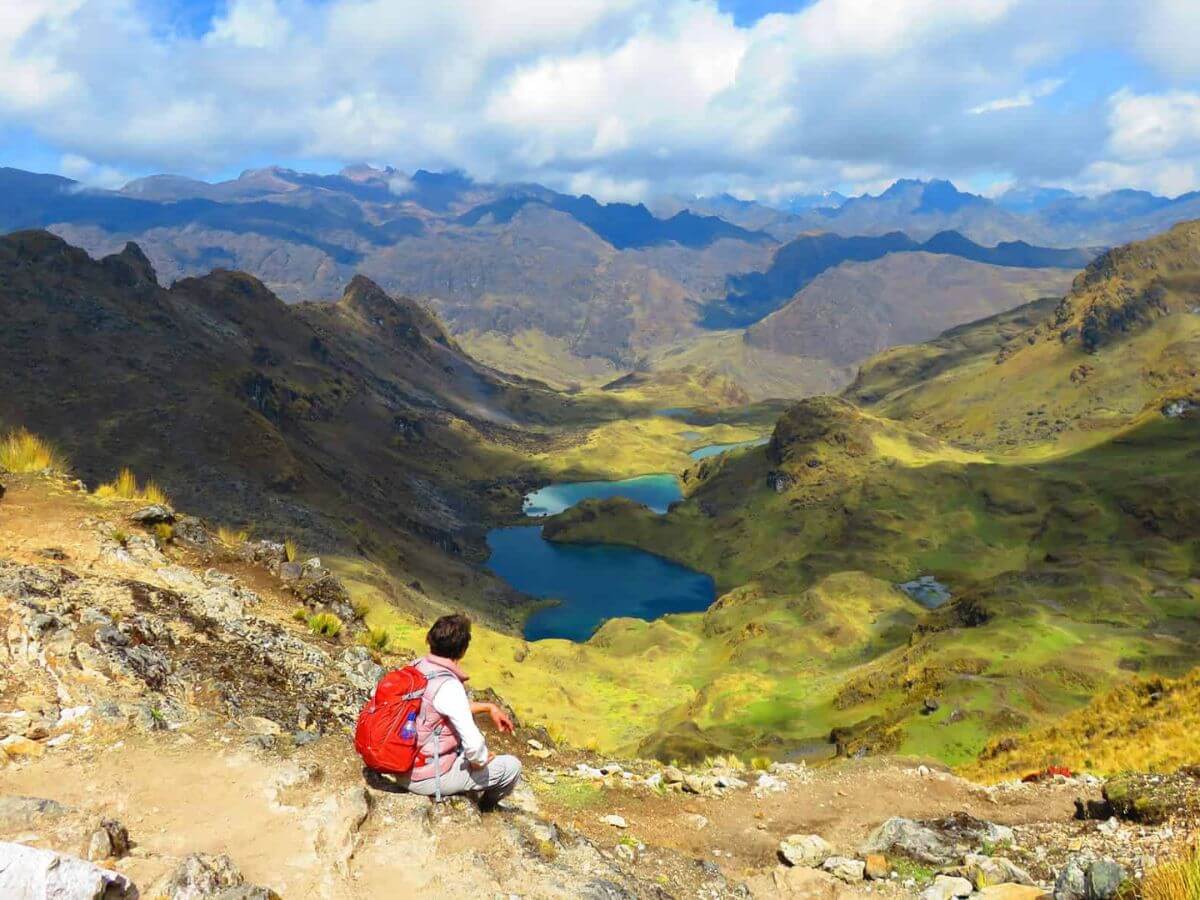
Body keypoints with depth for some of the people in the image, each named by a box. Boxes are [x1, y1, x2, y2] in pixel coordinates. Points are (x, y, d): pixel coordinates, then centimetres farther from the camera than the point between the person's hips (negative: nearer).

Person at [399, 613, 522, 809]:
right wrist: (479, 761, -9)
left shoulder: (417, 666, -3)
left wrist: (489, 707, 10)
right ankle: (482, 809, 33)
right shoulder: (448, 686, -28)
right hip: (428, 778, -8)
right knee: (512, 767, 5)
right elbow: (474, 745, -30)